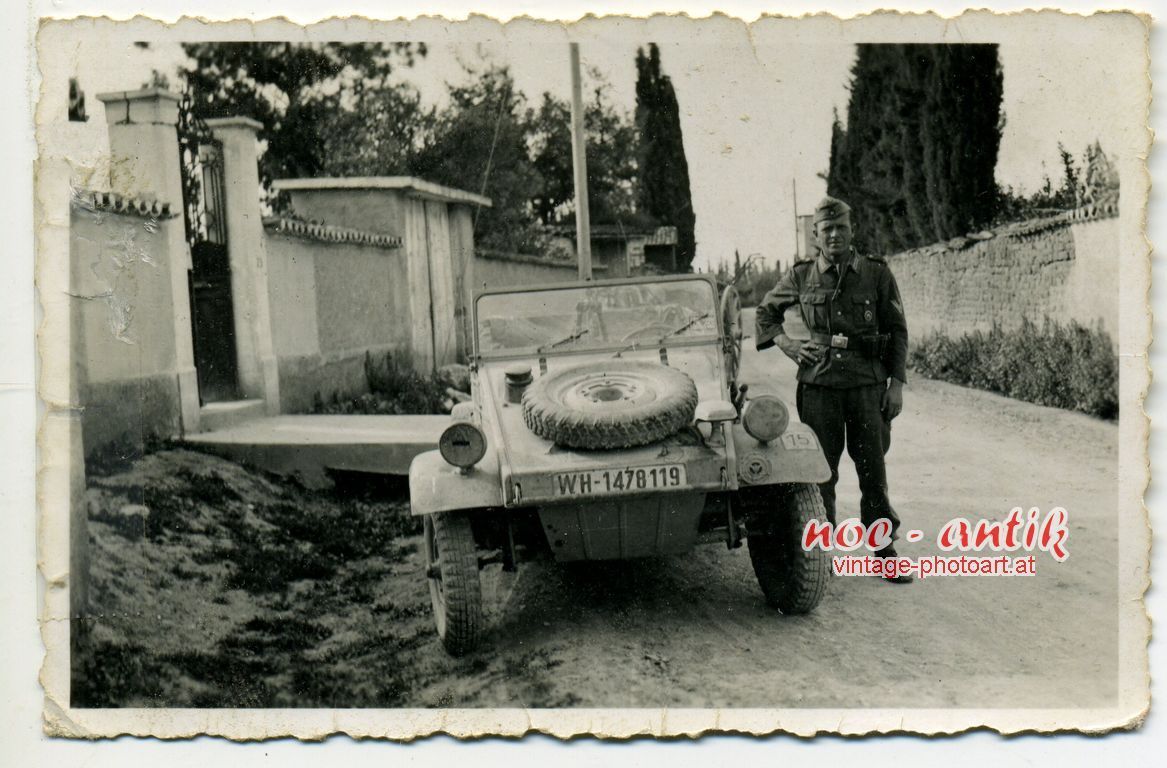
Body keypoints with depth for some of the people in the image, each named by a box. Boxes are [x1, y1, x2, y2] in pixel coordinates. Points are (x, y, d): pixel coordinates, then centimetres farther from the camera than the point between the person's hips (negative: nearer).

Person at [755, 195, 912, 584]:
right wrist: (787, 344, 4)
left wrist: (897, 383, -1)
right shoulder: (801, 277, 5)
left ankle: (884, 551, 12)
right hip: (818, 383, 1)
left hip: (868, 384, 0)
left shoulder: (877, 274, 3)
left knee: (873, 471, 3)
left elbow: (897, 331, 5)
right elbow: (765, 311, 20)